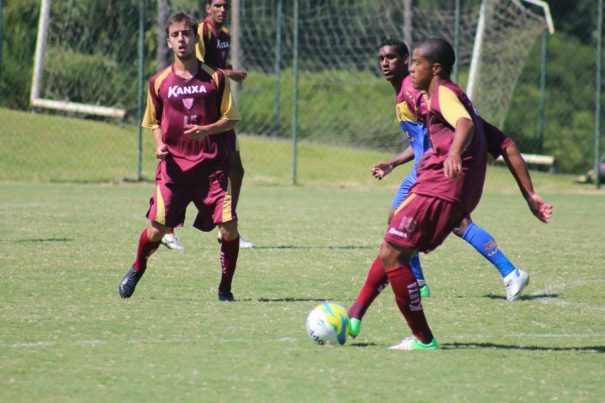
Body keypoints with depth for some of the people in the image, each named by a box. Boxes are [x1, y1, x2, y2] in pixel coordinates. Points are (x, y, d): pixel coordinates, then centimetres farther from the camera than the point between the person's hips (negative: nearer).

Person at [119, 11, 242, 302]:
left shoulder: (215, 78, 2)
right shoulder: (159, 82, 5)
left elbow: (230, 120, 4)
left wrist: (206, 130, -15)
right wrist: (159, 144, -3)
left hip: (212, 166, 0)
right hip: (174, 166, 0)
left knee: (229, 227, -13)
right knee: (157, 228, -5)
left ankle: (225, 288, 6)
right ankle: (137, 269, 27)